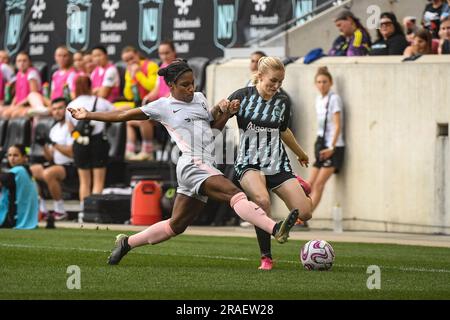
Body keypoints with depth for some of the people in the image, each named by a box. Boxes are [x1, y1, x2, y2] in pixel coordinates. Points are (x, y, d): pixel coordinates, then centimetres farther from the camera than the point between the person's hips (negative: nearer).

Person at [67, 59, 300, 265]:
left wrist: (227, 112, 10)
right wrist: (88, 116, 14)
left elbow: (216, 124, 31)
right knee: (235, 194, -27)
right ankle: (276, 229, -45)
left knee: (175, 226, 13)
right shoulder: (163, 106, 5)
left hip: (206, 168, 8)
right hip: (192, 165, -8)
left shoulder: (199, 98, 21)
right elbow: (123, 115, 11)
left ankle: (127, 243, 27)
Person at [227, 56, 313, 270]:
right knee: (262, 200, -36)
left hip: (278, 164, 4)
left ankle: (303, 189, 31)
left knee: (304, 214, -10)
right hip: (249, 164, -3)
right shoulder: (242, 96, -6)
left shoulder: (282, 102, 5)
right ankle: (266, 258, -21)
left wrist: (301, 154, 36)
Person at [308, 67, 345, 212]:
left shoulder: (334, 99, -9)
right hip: (322, 146, 8)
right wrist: (319, 145, 12)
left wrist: (332, 148, -20)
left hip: (334, 148, -8)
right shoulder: (318, 99, 13)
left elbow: (337, 125, -14)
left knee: (319, 184, -11)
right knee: (311, 184, 3)